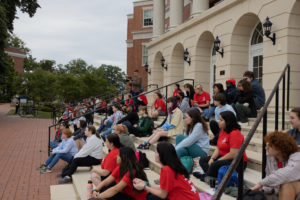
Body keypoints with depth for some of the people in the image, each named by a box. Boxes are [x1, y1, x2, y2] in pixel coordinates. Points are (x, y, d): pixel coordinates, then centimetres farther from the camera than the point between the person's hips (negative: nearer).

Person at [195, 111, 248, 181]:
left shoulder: (235, 133, -21)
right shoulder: (223, 131, 8)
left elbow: (233, 154, -25)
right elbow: (218, 148, 9)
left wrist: (217, 160, -18)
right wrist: (212, 158, -8)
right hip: (224, 158, 10)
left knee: (215, 165, -34)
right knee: (202, 160, 3)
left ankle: (205, 176, -6)